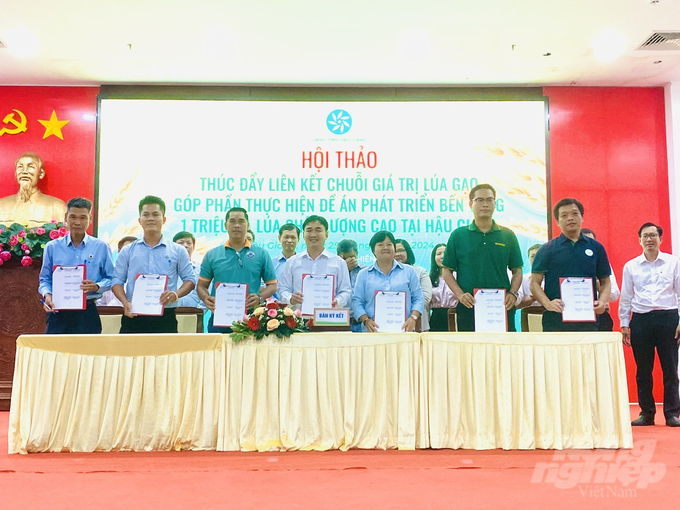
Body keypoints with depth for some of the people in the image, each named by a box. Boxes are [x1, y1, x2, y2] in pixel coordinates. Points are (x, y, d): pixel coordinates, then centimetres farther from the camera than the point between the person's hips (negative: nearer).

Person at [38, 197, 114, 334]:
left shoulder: (101, 247, 4)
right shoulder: (52, 247, 8)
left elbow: (110, 279, 5)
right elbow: (45, 279, 12)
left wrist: (96, 286, -14)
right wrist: (47, 294, -7)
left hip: (87, 313, -1)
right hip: (58, 313, 1)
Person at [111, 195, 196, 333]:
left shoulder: (178, 251, 8)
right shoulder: (127, 251, 10)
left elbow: (189, 280, 8)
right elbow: (118, 281, 8)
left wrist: (177, 294, -13)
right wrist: (125, 302, -10)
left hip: (165, 318, 0)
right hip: (133, 316, 1)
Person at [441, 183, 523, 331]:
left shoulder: (508, 236, 10)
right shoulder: (458, 235, 6)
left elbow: (517, 271, 12)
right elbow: (447, 270, 5)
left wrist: (513, 294, -5)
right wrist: (459, 294, -9)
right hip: (469, 307, -1)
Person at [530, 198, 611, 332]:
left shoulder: (596, 248, 11)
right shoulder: (547, 249, 5)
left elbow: (605, 282, 14)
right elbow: (535, 283, 2)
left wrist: (602, 301, -6)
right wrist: (547, 303, -15)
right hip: (555, 320, -2)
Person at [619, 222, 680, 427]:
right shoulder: (630, 266, 6)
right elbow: (625, 297, 9)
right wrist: (624, 324, 6)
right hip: (641, 320, 1)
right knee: (643, 370, 7)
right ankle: (646, 413, 17)